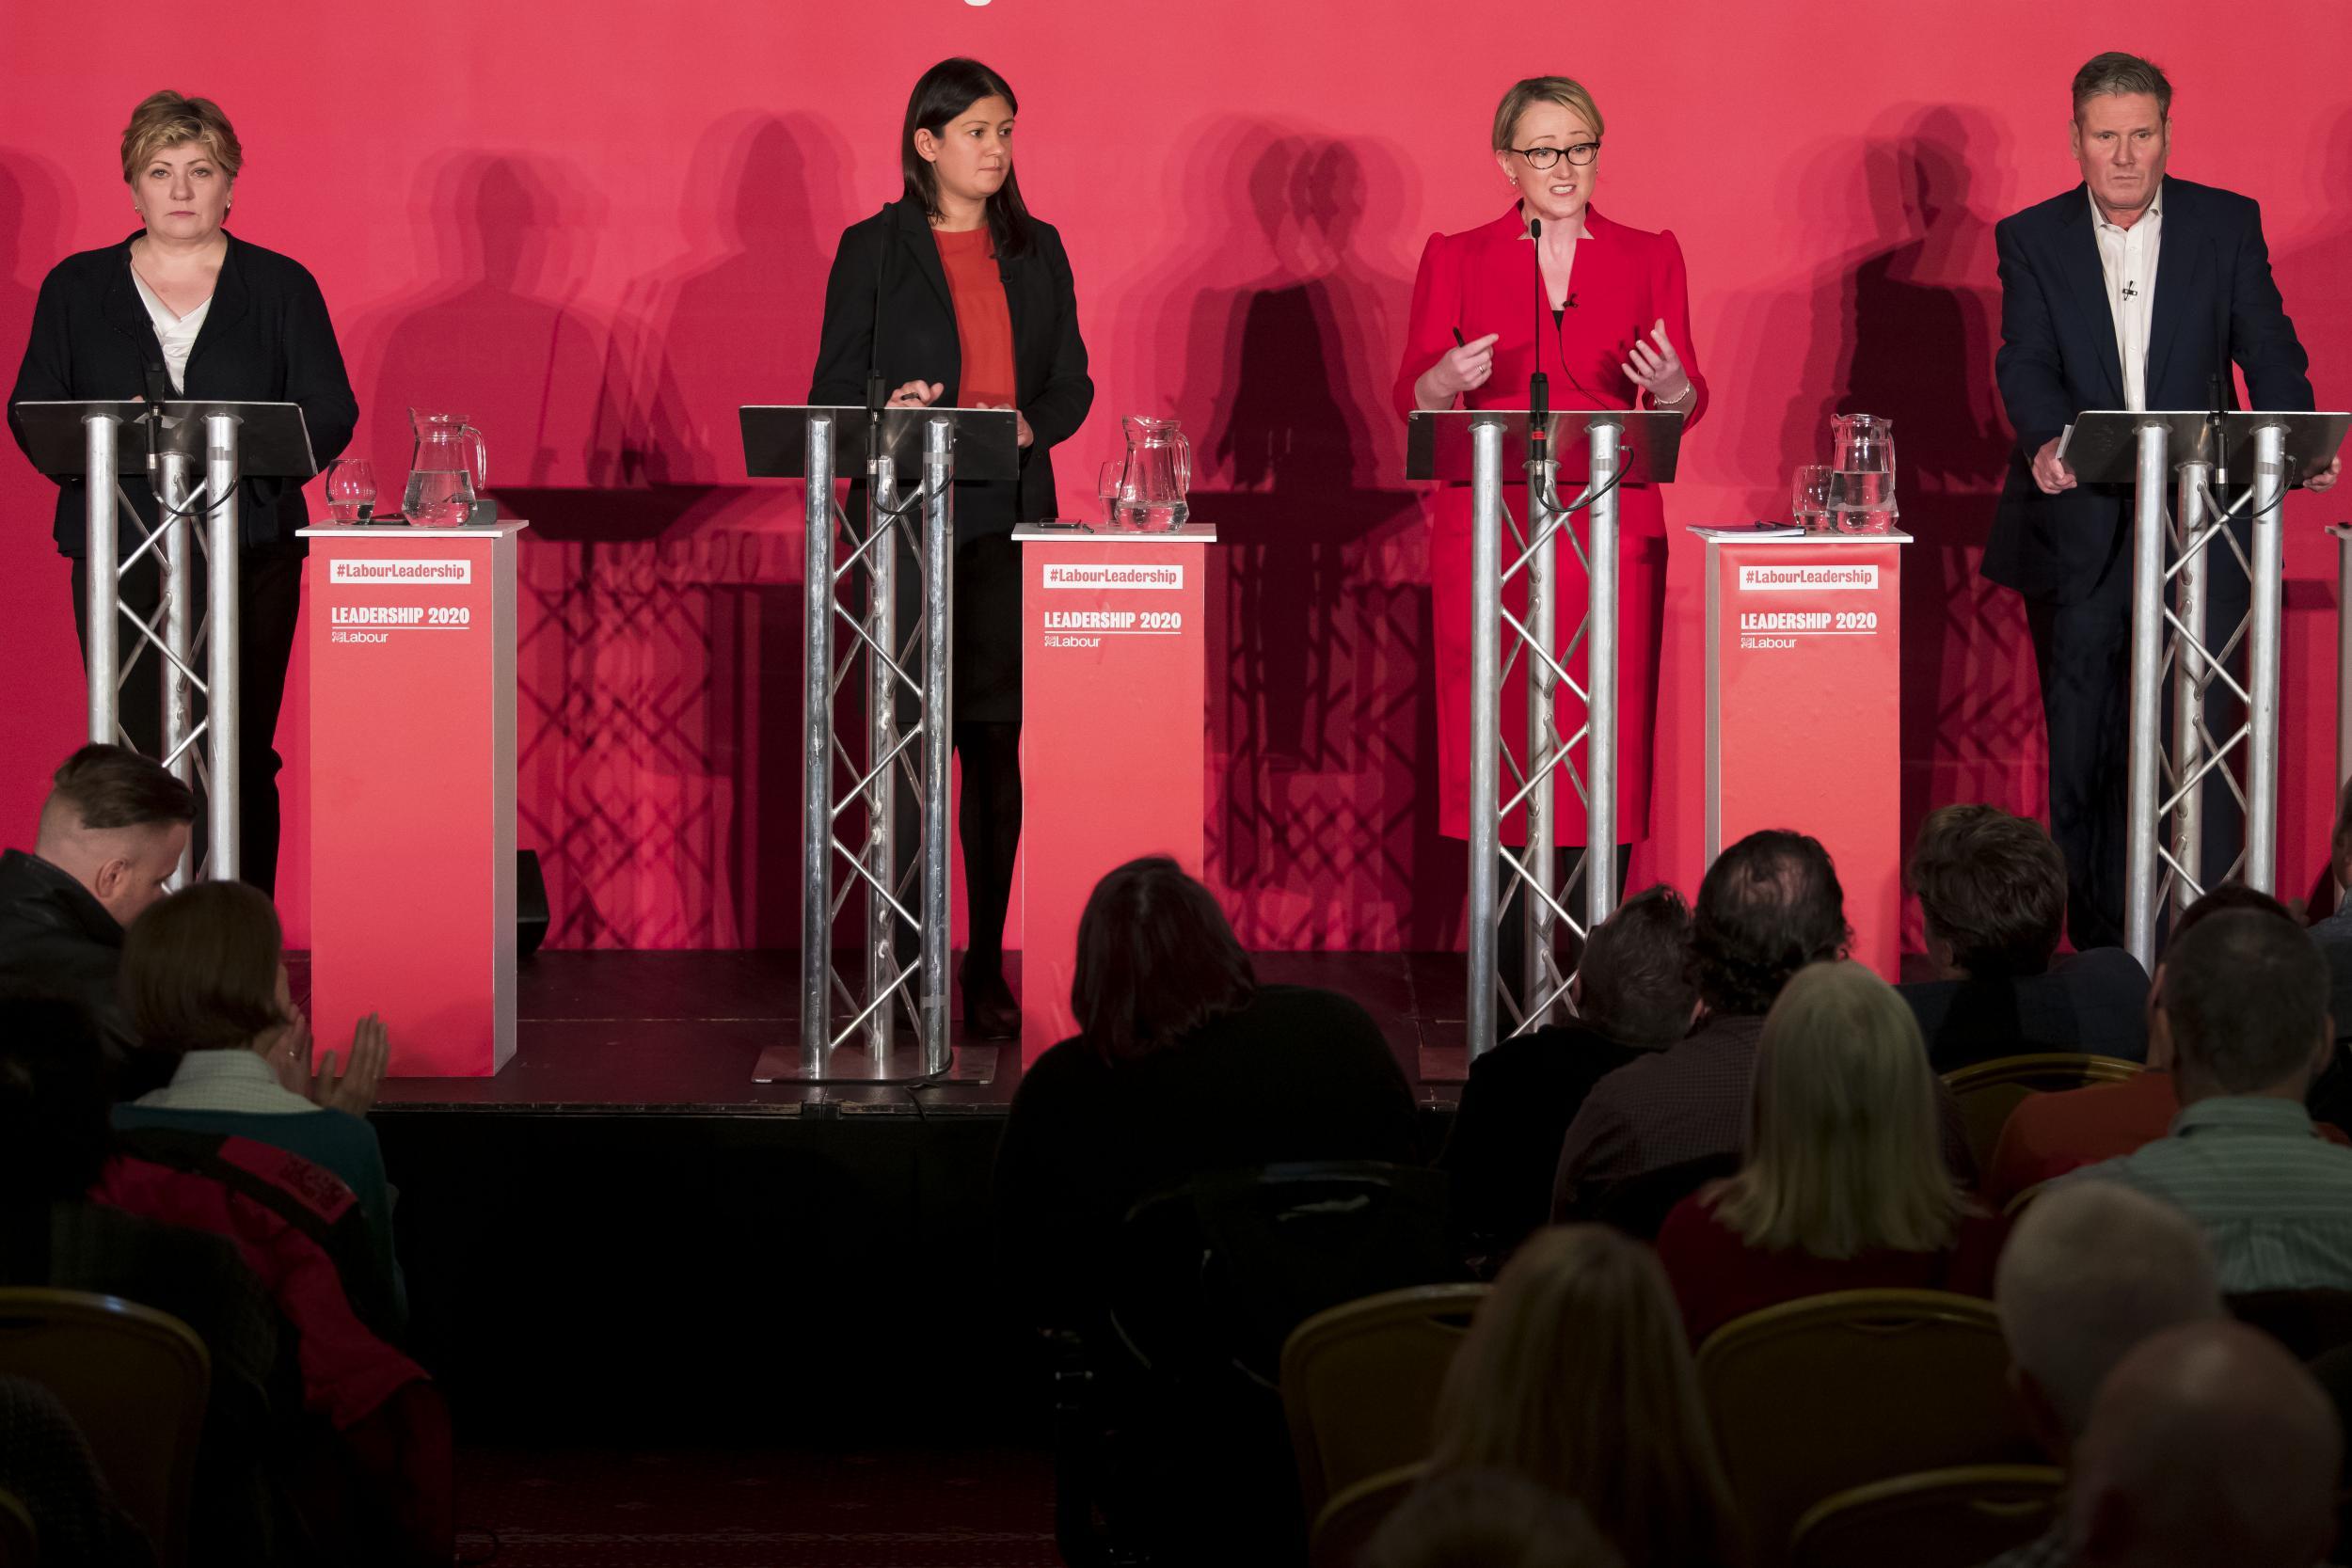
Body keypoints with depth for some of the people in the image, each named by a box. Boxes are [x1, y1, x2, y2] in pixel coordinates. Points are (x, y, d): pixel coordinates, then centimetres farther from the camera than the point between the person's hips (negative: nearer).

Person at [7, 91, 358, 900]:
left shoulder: (281, 287, 9)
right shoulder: (76, 288, 11)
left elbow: (330, 413, 4)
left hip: (248, 552, 0)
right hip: (119, 552, 0)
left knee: (239, 761, -2)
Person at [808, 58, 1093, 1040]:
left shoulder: (1036, 251, 12)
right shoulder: (873, 249, 2)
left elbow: (1071, 386, 13)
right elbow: (832, 395, 2)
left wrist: (1027, 426, -7)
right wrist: (887, 417, -19)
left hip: (1010, 523, 3)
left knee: (996, 740, 2)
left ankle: (987, 968, 7)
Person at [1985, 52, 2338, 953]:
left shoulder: (2226, 225, 7)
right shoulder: (2031, 239, 5)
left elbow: (2267, 350, 1)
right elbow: (2025, 363, -6)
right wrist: (2048, 441, -28)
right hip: (2078, 529, 1)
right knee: (2082, 743, 5)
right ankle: (2097, 947, 13)